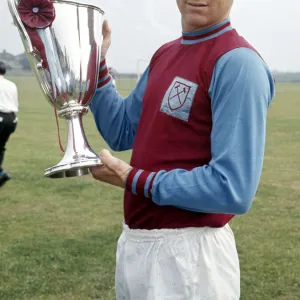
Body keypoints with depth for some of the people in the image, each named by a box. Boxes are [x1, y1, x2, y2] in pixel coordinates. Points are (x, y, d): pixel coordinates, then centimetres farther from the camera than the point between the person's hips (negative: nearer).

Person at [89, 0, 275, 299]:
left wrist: (132, 179, -16)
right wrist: (95, 63, 3)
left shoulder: (237, 62, -19)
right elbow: (122, 133, 13)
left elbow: (232, 190, -24)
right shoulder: (164, 54, 10)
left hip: (189, 252, -8)